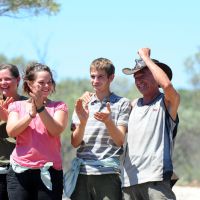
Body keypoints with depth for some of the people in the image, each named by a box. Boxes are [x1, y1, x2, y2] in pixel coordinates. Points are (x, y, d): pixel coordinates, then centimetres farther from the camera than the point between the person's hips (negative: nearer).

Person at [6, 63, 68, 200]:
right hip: (20, 172, 1)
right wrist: (31, 114, -17)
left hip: (49, 172, -1)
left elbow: (56, 130, -9)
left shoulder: (59, 106, 8)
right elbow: (11, 131, -5)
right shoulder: (17, 106, 11)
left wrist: (40, 108, -18)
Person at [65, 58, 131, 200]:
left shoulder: (122, 103, 6)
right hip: (82, 171, 3)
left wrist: (108, 121, -22)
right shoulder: (82, 104, 14)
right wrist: (82, 122, -13)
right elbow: (75, 143, 6)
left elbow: (120, 141, -3)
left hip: (108, 173, -3)